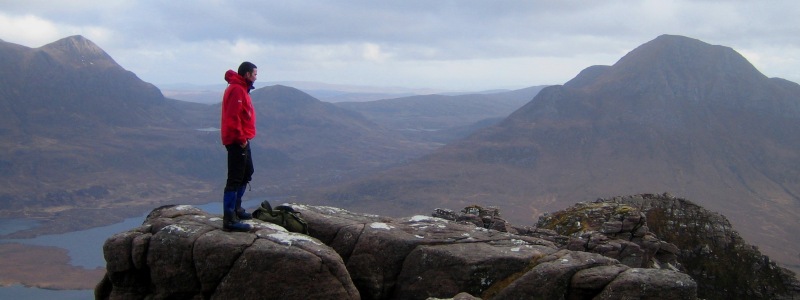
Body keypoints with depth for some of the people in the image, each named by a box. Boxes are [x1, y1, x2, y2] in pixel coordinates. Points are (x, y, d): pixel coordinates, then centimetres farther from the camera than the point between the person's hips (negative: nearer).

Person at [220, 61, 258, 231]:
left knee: (246, 174, 22)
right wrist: (241, 138, -20)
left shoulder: (241, 89, 16)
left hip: (242, 141, 11)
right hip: (237, 141, -11)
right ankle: (229, 219, -11)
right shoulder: (237, 90, -16)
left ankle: (236, 208, 34)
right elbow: (232, 117, -24)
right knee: (235, 179, -11)